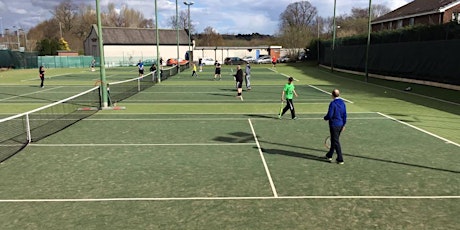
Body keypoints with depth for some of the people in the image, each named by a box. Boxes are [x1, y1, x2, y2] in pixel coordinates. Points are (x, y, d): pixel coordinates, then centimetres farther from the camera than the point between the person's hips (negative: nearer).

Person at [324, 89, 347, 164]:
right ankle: (329, 155, 34)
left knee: (336, 142, -1)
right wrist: (343, 124, 16)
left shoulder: (333, 103, -19)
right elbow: (345, 115, 8)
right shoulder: (342, 103, 3)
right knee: (334, 140, 20)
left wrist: (325, 118, 3)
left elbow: (329, 115, -18)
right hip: (340, 124, 8)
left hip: (334, 125, -7)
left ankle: (340, 159, 1)